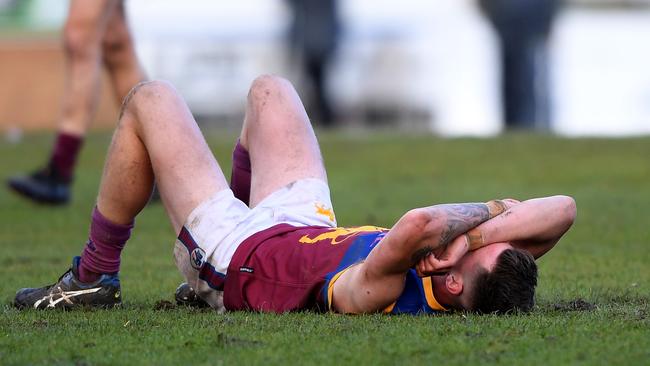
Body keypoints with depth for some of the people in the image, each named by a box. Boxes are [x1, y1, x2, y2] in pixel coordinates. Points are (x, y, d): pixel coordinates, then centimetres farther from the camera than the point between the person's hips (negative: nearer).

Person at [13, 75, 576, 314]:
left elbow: (417, 225, -66)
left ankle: (94, 277, 22)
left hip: (236, 255, -6)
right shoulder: (472, 291, -31)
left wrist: (482, 212, -48)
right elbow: (561, 209, -30)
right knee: (268, 89, 26)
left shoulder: (380, 297, -48)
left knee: (150, 101, 5)